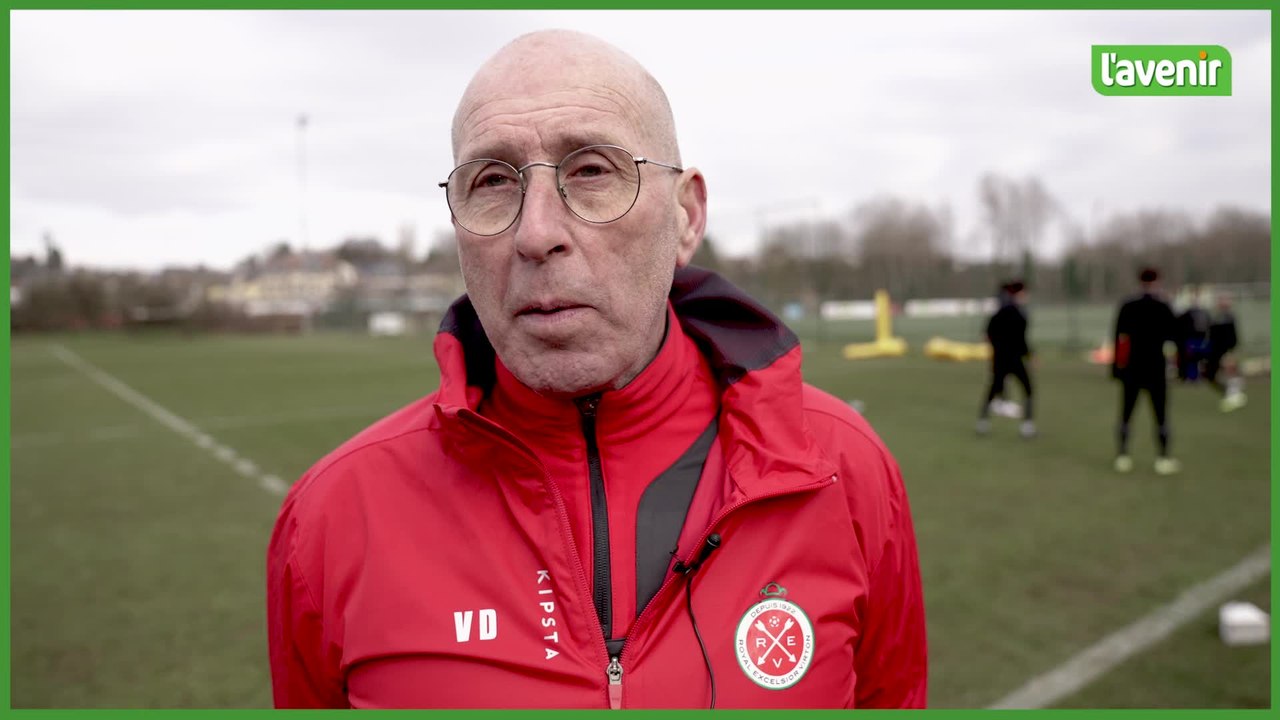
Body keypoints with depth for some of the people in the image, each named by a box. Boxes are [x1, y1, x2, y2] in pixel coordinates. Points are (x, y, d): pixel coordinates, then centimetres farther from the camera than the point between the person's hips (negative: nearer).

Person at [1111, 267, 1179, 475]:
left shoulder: (1127, 308, 0)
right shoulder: (1163, 308, -7)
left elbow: (1118, 339, 2)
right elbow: (1174, 336, -4)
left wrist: (1117, 366, 7)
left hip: (1131, 368, 2)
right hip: (1156, 368, -2)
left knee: (1126, 412, 8)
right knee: (1160, 413, 3)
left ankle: (1123, 456, 8)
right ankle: (1163, 458, 3)